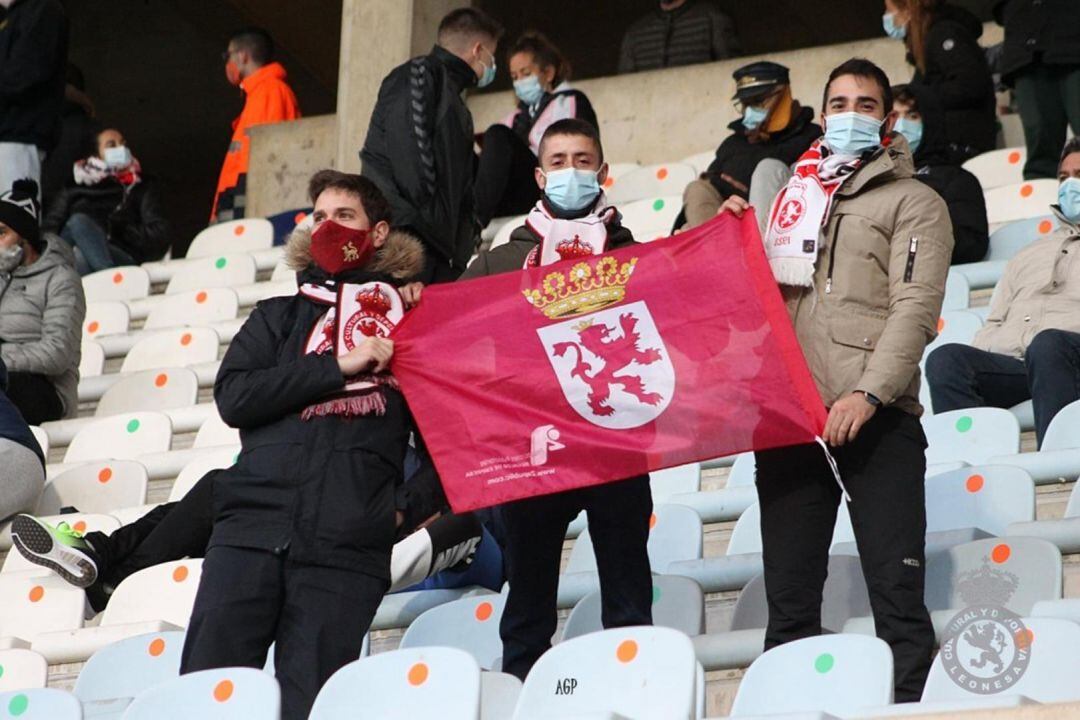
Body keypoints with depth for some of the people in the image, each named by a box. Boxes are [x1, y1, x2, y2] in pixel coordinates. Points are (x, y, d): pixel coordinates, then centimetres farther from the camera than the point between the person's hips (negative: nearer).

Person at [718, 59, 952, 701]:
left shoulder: (914, 203, 7)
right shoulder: (794, 198, 23)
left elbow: (915, 308, -6)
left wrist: (870, 392, -20)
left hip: (875, 416, -5)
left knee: (898, 597, -9)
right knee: (789, 604, 3)